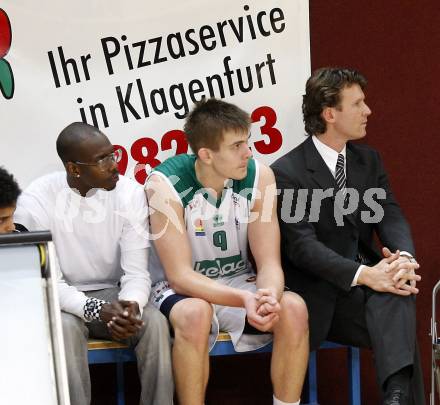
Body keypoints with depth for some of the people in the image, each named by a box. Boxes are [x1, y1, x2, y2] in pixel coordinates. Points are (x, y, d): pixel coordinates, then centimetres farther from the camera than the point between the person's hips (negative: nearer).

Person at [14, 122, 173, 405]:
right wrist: (97, 310, -35)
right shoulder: (36, 202, -18)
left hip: (114, 294, 2)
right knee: (66, 327, -34)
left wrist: (130, 306, -35)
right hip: (62, 300, -2)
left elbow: (137, 272, -12)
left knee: (155, 322, -27)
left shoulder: (130, 192, -12)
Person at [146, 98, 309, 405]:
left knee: (293, 308, -25)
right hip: (182, 289, -3)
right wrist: (244, 299, -37)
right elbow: (180, 275, -23)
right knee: (195, 313, -37)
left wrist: (270, 294, -35)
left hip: (238, 282, 4)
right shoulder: (166, 184, -21)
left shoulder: (259, 176, -11)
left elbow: (269, 262, -10)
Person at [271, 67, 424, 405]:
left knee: (396, 291, -32)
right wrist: (363, 274, -31)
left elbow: (390, 215, 2)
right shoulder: (286, 172, -7)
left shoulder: (369, 159, 14)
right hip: (321, 296, -4)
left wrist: (404, 257, -23)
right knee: (397, 324, -31)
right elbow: (302, 244, -17)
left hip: (366, 280, 5)